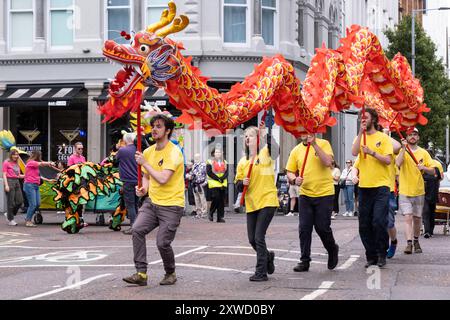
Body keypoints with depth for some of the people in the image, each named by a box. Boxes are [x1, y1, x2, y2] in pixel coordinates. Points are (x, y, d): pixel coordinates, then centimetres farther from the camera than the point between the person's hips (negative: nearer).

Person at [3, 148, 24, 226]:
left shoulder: (16, 164, 17)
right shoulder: (6, 163, -2)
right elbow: (4, 175, -6)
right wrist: (6, 185, -15)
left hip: (16, 182, 7)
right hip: (10, 181, -7)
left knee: (20, 201, 2)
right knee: (11, 202, -5)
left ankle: (8, 214, 21)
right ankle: (10, 220, 4)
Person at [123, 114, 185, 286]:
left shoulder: (174, 152, -14)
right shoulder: (148, 152, 10)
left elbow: (163, 178, -24)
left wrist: (145, 163, -18)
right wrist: (143, 188, 2)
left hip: (171, 205, -6)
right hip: (152, 201, 6)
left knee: (162, 242, -11)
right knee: (137, 229, -16)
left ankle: (170, 274, 17)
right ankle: (141, 273, -12)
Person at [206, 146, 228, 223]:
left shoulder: (225, 163, 15)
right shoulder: (210, 162, 2)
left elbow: (226, 173, 6)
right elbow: (209, 173, -7)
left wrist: (222, 178, -13)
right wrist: (218, 179, -13)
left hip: (223, 184, 4)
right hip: (213, 184, -4)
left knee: (221, 200, 1)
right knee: (216, 198, -15)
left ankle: (220, 217, 4)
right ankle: (211, 213, 6)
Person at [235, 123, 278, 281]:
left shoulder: (265, 153, -3)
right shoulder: (243, 162, 11)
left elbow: (273, 144, -26)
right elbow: (238, 184, 13)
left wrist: (265, 132, -36)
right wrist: (242, 182, -8)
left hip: (267, 201, -6)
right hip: (251, 204, 6)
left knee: (259, 237, -10)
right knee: (252, 239, 10)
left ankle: (261, 272, -2)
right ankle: (268, 256, 38)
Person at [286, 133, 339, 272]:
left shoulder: (323, 144, -3)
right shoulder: (296, 150, 7)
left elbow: (328, 163, -19)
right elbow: (290, 172, 10)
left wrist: (314, 144, -21)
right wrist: (294, 179, -13)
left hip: (324, 194, -3)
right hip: (305, 194, 3)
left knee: (322, 227, 0)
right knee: (304, 229, 0)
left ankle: (332, 250, 28)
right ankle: (304, 261, 8)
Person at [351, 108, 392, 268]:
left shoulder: (383, 138, 2)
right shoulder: (359, 138, 11)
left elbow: (388, 160, -6)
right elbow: (354, 153, -9)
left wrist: (373, 153, -19)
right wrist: (361, 132, -10)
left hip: (381, 186, -4)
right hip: (364, 187, 4)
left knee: (379, 222, -13)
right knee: (364, 224, 4)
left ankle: (382, 254, 2)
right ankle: (371, 256, 14)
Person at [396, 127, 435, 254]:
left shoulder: (423, 153, 6)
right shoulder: (402, 151, -2)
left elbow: (433, 171, 5)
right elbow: (398, 164, -22)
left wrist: (424, 168, -15)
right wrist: (404, 148, -22)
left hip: (419, 191, 3)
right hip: (405, 191, -3)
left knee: (417, 218, 12)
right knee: (408, 217, -14)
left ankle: (416, 241, 29)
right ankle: (409, 243, -18)